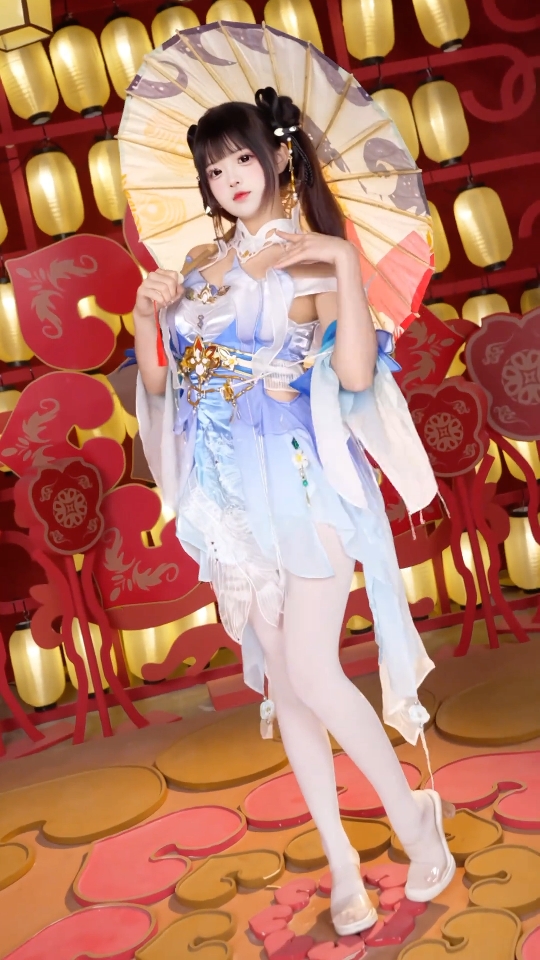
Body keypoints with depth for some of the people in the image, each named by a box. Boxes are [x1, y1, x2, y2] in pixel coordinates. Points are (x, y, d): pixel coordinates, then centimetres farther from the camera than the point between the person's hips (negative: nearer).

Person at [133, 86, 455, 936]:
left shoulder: (316, 259, -2)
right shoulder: (199, 266, 13)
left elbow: (356, 373, -17)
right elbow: (160, 381, 13)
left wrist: (347, 265, -20)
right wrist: (145, 316, -3)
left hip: (304, 483, -5)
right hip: (233, 496, 5)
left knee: (312, 674, -10)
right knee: (280, 676, 8)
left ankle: (414, 817, 16)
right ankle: (341, 860, 21)